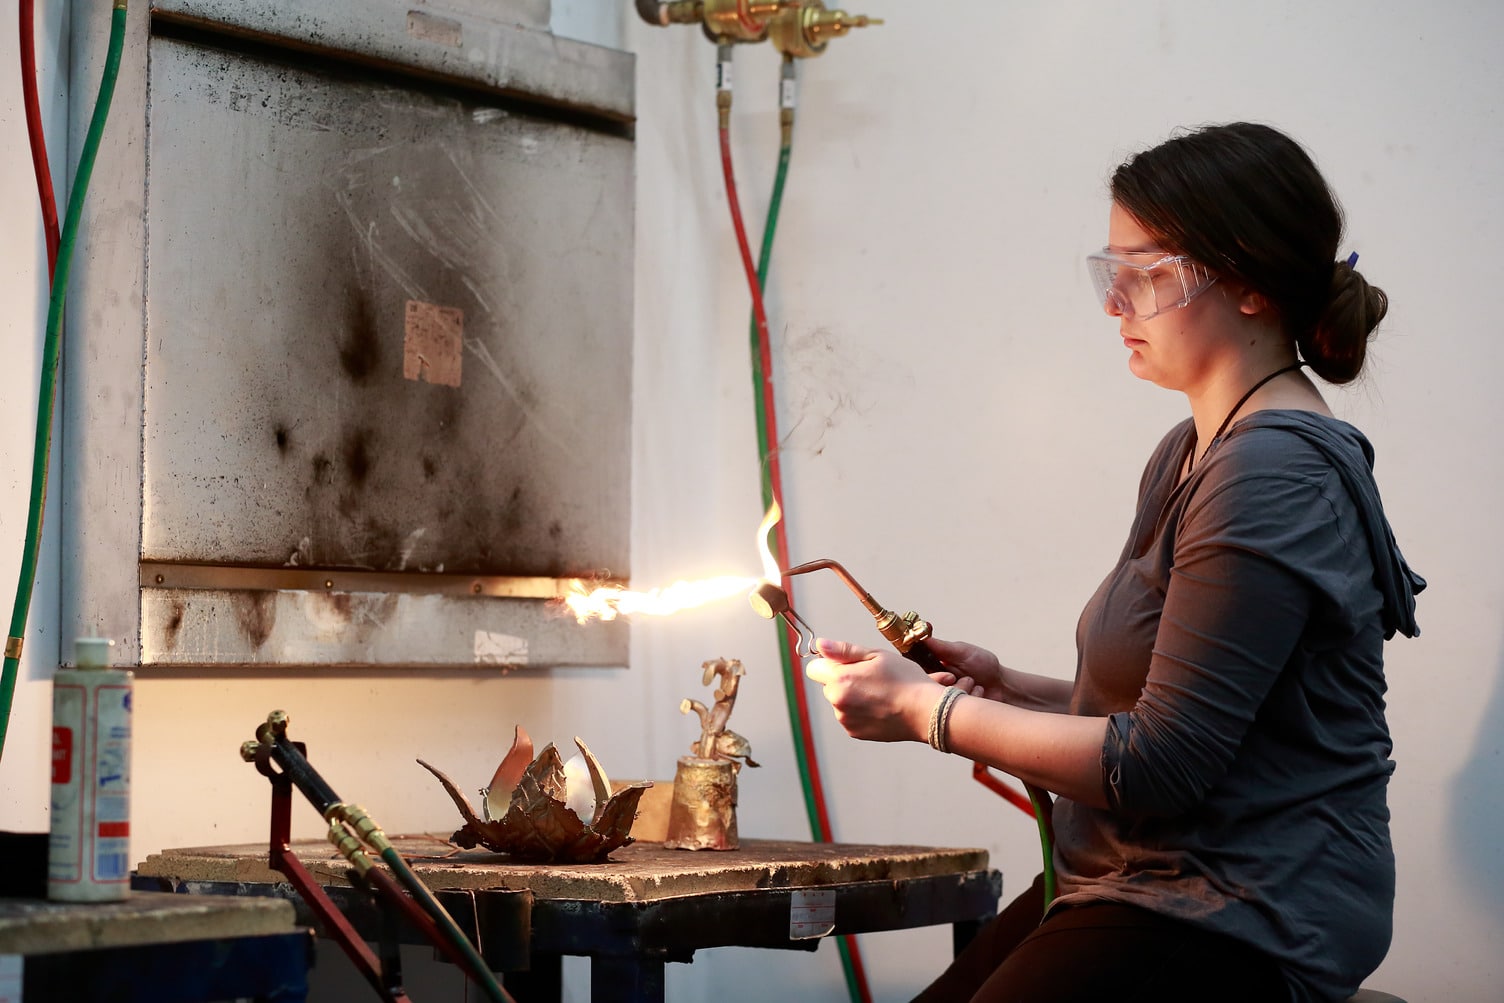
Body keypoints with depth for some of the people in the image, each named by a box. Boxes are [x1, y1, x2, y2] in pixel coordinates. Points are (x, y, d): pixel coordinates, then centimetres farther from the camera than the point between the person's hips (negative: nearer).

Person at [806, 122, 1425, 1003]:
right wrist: (1010, 690, 4)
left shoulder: (1276, 470, -18)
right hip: (1152, 887, 9)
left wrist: (926, 711, -12)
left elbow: (1161, 764, -20)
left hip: (1246, 925, -9)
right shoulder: (1191, 453, 13)